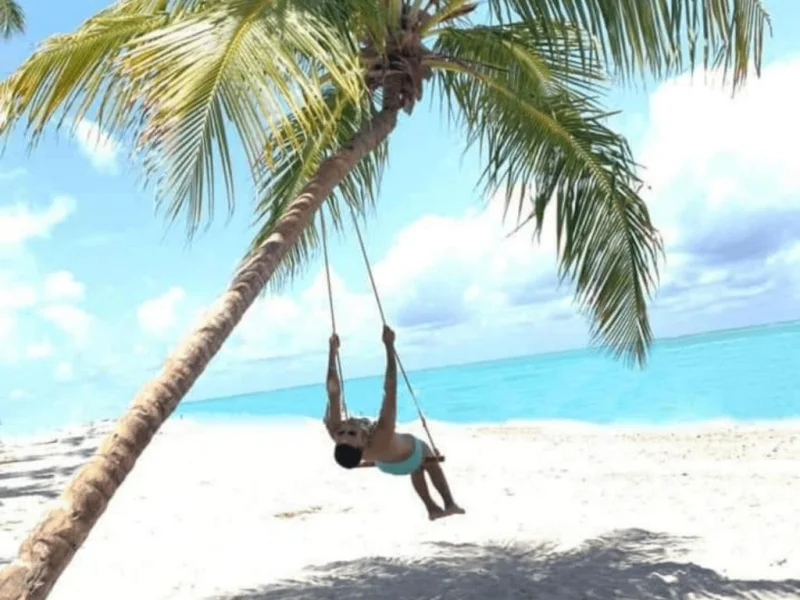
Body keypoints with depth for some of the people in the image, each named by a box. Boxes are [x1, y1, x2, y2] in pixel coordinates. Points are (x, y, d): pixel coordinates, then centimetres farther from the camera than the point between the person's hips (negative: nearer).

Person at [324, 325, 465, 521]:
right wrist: (389, 346, -48)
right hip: (409, 456, -4)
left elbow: (333, 392, -36)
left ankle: (433, 509, 48)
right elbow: (390, 389, -51)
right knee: (430, 462, 30)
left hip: (385, 463, 4)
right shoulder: (382, 437, -52)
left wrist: (332, 351, -31)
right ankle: (449, 504, 43)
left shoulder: (334, 433, -43)